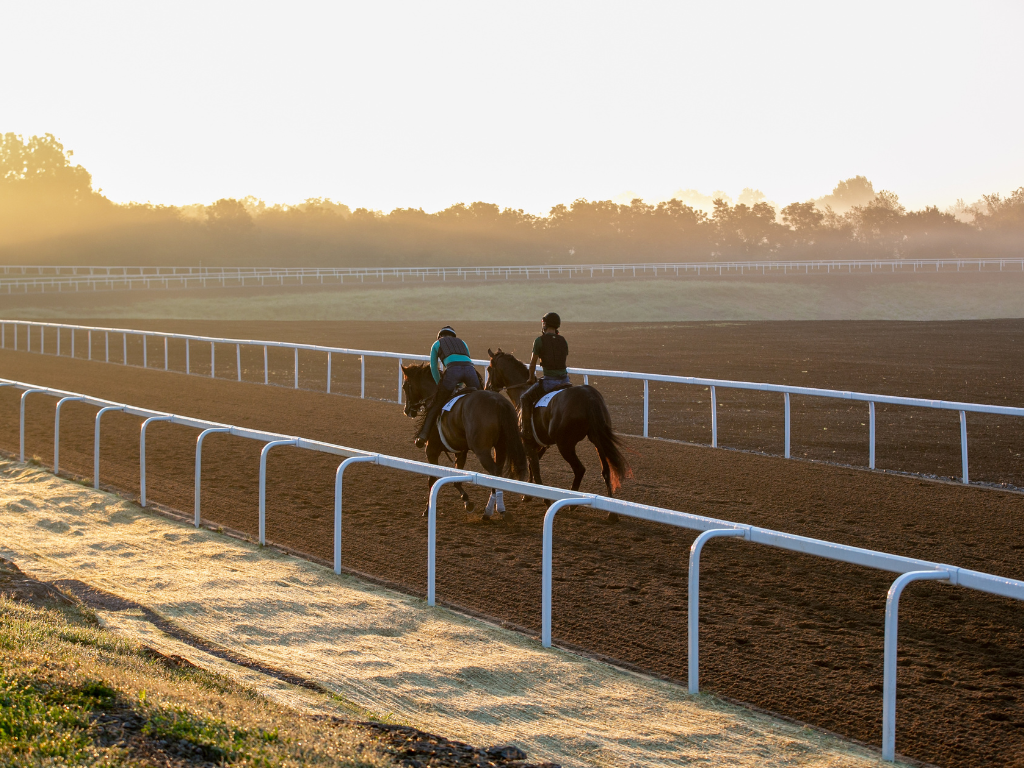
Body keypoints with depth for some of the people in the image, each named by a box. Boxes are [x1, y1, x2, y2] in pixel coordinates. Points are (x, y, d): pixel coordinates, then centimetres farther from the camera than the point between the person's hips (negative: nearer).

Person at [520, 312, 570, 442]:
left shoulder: (540, 340, -7)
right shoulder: (563, 340, 11)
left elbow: (533, 362, -2)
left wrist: (532, 378, 15)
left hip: (550, 381, -6)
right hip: (565, 380, 6)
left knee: (525, 399, 7)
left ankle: (526, 432, 0)